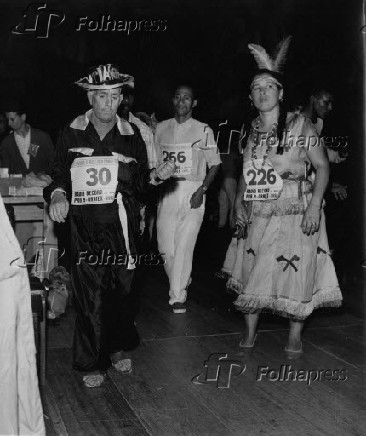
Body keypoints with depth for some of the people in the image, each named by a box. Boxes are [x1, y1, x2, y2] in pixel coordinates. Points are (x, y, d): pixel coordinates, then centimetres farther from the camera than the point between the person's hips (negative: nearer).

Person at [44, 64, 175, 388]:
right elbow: (59, 176, 8)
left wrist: (156, 175, -8)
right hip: (85, 227, -1)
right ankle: (92, 363, 12)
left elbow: (139, 183, 12)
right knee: (90, 294, -2)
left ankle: (120, 348, 30)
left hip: (123, 225, 2)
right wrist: (58, 194, -12)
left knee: (123, 288, 8)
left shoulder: (131, 134, 7)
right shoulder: (72, 133, 3)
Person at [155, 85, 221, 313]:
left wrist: (202, 190, -8)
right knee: (165, 245, 2)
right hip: (166, 191, 3)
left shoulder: (203, 130, 3)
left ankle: (178, 296, -1)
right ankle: (182, 281, 28)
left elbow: (215, 164, 3)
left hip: (192, 190, -3)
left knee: (185, 245, -9)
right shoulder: (161, 128, 12)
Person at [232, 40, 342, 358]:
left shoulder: (300, 126, -5)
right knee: (252, 273, 5)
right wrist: (239, 201, 6)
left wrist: (315, 206, -17)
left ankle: (295, 337, 17)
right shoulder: (252, 131, 9)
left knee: (296, 273, 0)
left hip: (296, 216, -4)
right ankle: (250, 332, 21)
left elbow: (322, 167, -7)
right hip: (259, 217, 4)